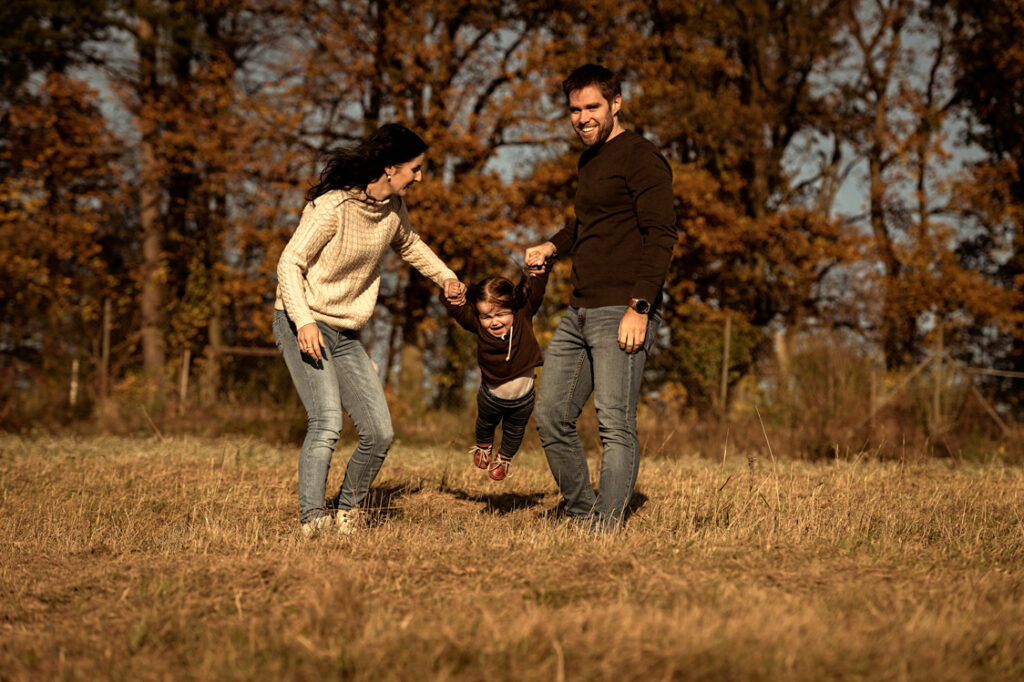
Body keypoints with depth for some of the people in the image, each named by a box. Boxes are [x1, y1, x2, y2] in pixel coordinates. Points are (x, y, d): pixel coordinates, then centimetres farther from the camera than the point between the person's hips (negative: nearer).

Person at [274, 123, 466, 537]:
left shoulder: (392, 208, 5)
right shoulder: (333, 205, -19)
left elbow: (408, 244, 28)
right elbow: (290, 263, -17)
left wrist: (445, 277, 17)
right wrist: (304, 320, -28)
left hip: (346, 335, 7)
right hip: (302, 326, -7)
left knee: (379, 434, 0)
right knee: (327, 422, -25)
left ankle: (346, 512, 17)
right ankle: (311, 519, -26)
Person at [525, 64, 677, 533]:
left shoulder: (640, 158, -8)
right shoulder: (590, 160, 20)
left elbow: (661, 235, -16)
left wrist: (638, 309, -22)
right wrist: (552, 247, 17)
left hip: (621, 314, -9)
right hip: (579, 313, 10)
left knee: (615, 424, -13)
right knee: (550, 418, 9)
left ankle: (606, 528, -14)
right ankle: (580, 514, 20)